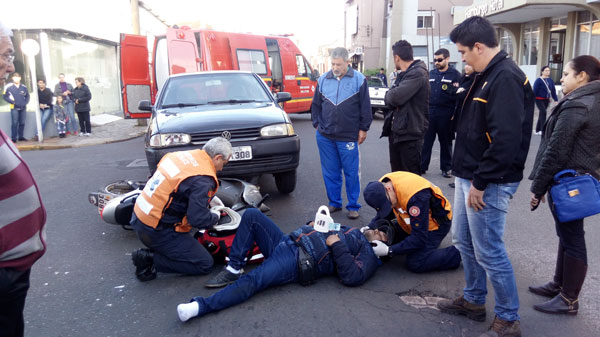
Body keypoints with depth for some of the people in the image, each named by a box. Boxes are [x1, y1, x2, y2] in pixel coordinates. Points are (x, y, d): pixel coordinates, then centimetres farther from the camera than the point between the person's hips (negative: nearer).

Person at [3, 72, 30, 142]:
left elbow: (27, 96, 16)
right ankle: (13, 138, -3)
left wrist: (25, 103, 3)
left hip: (23, 108, 3)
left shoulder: (24, 87, 6)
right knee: (14, 123, -7)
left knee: (22, 123, 7)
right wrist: (12, 102, -7)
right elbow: (5, 96, 1)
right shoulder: (9, 87, -2)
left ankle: (21, 136, 17)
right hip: (14, 108, -3)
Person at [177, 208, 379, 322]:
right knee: (251, 215, -5)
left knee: (253, 281, -31)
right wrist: (312, 226, 13)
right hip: (286, 242, 9)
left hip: (298, 262, -9)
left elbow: (352, 277, -18)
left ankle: (200, 306, -33)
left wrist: (338, 246, -16)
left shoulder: (369, 256, 2)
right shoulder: (353, 231, 27)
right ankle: (233, 269, -6)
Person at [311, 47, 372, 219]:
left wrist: (363, 128, 1)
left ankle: (353, 206, 14)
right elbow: (316, 105, 17)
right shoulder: (323, 79, 8)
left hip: (349, 137, -3)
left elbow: (365, 107, 2)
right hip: (325, 136, 3)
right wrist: (317, 124, 10)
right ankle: (334, 203, 24)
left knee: (352, 173, 2)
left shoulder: (359, 79, -1)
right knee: (330, 172, 10)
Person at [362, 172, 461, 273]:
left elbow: (419, 239, -34)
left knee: (415, 264, -21)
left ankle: (459, 253, -8)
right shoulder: (381, 186, -16)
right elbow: (384, 214, 6)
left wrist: (389, 250, -34)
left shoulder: (415, 197, -39)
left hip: (435, 223, -8)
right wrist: (370, 227, -12)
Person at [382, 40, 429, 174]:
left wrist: (389, 94, -2)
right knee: (396, 176, 18)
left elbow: (396, 97, -24)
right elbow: (389, 100, 17)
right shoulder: (403, 75, 17)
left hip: (410, 134, -9)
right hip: (395, 132, 9)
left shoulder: (418, 73, -14)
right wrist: (391, 95, -5)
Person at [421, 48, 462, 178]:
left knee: (445, 141, 8)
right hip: (429, 111, 3)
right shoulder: (431, 74, 12)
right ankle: (422, 166, 11)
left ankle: (446, 168, 19)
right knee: (426, 140, 3)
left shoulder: (455, 75, -1)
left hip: (445, 114, -3)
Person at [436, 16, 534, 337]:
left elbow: (506, 140, -26)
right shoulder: (487, 75, 13)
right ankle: (473, 300, 37)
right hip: (469, 176, 10)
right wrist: (468, 176, 17)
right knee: (464, 239, 19)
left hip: (488, 183, -10)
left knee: (488, 251, 0)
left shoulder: (505, 78, -19)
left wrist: (480, 183, -20)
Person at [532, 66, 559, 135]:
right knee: (543, 112, -18)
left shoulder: (550, 80, 8)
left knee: (542, 114, 11)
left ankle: (537, 130, 20)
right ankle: (543, 130, -18)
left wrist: (556, 100, 9)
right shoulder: (538, 80, -10)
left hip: (546, 100, 6)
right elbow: (535, 91, -12)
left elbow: (553, 91, 11)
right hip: (539, 99, -6)